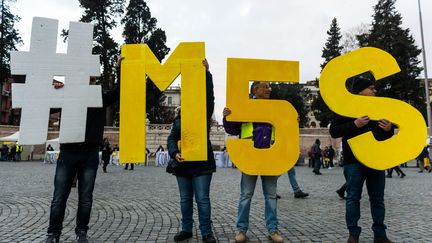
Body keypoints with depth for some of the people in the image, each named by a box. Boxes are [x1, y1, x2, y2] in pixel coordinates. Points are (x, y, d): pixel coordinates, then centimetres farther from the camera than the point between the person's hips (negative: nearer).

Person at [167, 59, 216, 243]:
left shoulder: (204, 114, 1)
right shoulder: (178, 119, 11)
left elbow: (209, 96, -14)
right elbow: (172, 139, 4)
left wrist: (206, 72, -21)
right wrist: (174, 153, -16)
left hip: (201, 163, -4)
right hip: (182, 164, 4)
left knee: (202, 199, 0)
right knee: (185, 199, 12)